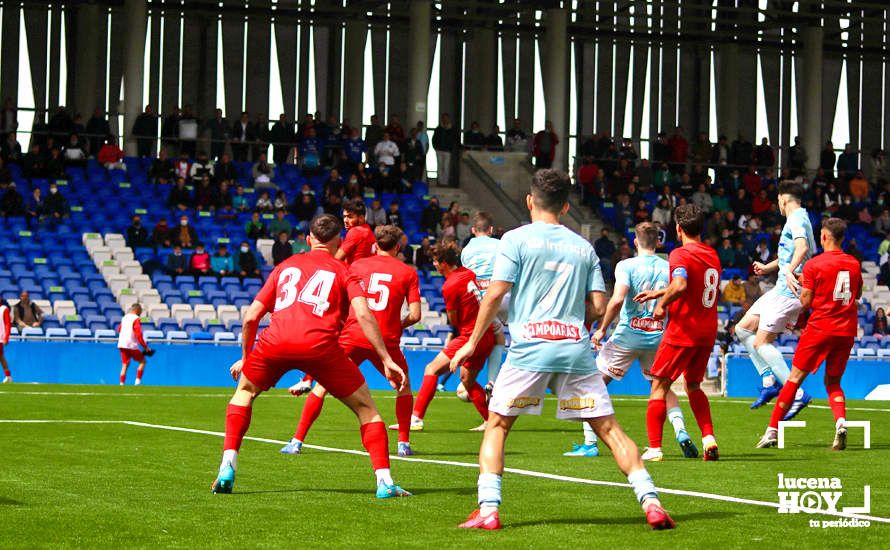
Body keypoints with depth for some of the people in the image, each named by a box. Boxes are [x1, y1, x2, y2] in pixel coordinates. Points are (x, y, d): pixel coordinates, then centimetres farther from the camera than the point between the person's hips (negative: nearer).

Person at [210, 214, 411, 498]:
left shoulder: (286, 266, 28)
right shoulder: (343, 272, 20)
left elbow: (251, 317, 23)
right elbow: (363, 315, 2)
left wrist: (245, 357, 36)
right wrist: (386, 360, 2)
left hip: (275, 342, 2)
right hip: (320, 344, -2)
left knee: (245, 390, 30)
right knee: (366, 408, 12)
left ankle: (227, 468, 15)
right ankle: (384, 481, 0)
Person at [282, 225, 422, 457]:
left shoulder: (357, 265, 9)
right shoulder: (408, 272, 5)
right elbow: (415, 314, -1)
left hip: (352, 337, 1)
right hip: (385, 340, 0)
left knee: (322, 385, 10)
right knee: (403, 386, 23)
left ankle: (297, 441, 3)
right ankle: (404, 443, 17)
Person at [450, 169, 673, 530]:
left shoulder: (516, 239, 3)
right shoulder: (583, 247, 14)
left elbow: (495, 294, -4)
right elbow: (598, 306, 9)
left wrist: (472, 343, 4)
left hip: (529, 348, -2)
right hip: (576, 349, 3)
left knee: (496, 426, 9)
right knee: (609, 429, 5)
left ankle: (487, 510, -4)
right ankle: (651, 503, -5)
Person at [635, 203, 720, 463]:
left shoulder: (680, 254, -12)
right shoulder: (712, 255, 13)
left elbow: (680, 285, -30)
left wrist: (662, 304, -14)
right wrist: (656, 293, 25)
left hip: (682, 330, -7)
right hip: (707, 332, 7)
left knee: (659, 386, 0)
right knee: (694, 387, 22)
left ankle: (654, 448, -6)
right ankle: (709, 438, 7)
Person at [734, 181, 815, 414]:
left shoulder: (796, 220, -12)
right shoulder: (799, 219, 21)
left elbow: (802, 247, -33)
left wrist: (790, 271, -45)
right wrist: (767, 267, 46)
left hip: (789, 290, -10)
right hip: (782, 290, 10)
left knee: (761, 343, -13)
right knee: (743, 329, 12)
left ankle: (797, 394, -15)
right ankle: (769, 380, 8)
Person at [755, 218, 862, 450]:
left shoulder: (813, 265, -7)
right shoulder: (854, 264, 7)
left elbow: (805, 302, -7)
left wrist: (802, 283, 11)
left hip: (820, 327, -4)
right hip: (847, 331, 4)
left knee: (795, 377, 3)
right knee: (833, 382, 14)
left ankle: (772, 430, 5)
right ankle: (841, 421, -15)